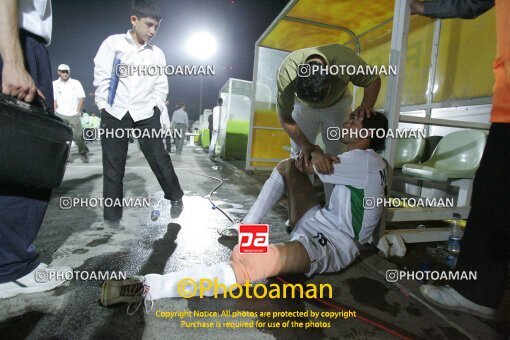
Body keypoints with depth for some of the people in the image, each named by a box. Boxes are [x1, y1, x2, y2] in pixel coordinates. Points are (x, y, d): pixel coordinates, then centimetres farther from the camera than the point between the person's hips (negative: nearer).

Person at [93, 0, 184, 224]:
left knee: (159, 158, -3)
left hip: (145, 114, 1)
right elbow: (101, 77, 2)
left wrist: (154, 108, 1)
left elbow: (161, 87, 12)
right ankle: (113, 216, 14)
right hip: (115, 113, -1)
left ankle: (176, 197, 18)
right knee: (113, 167, 3)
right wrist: (105, 107, -2)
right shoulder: (113, 43, 5)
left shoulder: (157, 54, 12)